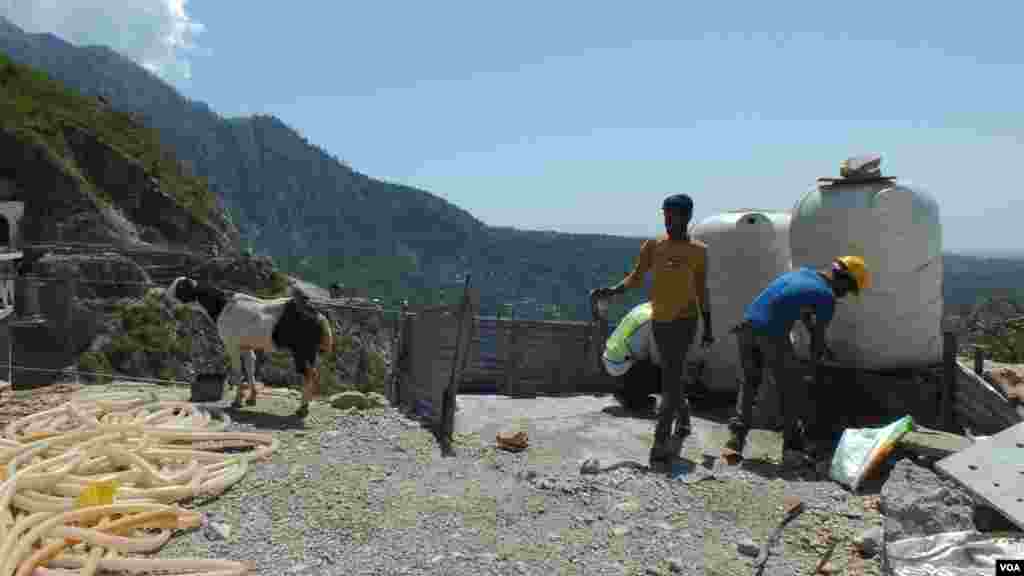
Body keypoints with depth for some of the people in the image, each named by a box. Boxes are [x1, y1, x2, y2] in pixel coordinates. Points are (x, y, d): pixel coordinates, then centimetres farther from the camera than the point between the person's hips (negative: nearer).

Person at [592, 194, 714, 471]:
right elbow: (636, 277, 5)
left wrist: (708, 327, 7)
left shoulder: (698, 251, 1)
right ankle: (683, 419, 42)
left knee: (670, 379, -11)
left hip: (684, 320, -3)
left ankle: (660, 443, -9)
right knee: (671, 377, 16)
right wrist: (612, 290, -13)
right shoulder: (652, 245, 4)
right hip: (659, 320, 3)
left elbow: (701, 291, 7)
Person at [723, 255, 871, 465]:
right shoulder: (827, 297, 1)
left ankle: (736, 439, 10)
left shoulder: (804, 272, 23)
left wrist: (822, 345, 44)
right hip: (772, 334, -7)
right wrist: (814, 364, 26)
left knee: (749, 382, 18)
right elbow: (818, 336, 8)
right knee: (790, 387, 10)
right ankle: (793, 444, 17)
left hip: (747, 325, 7)